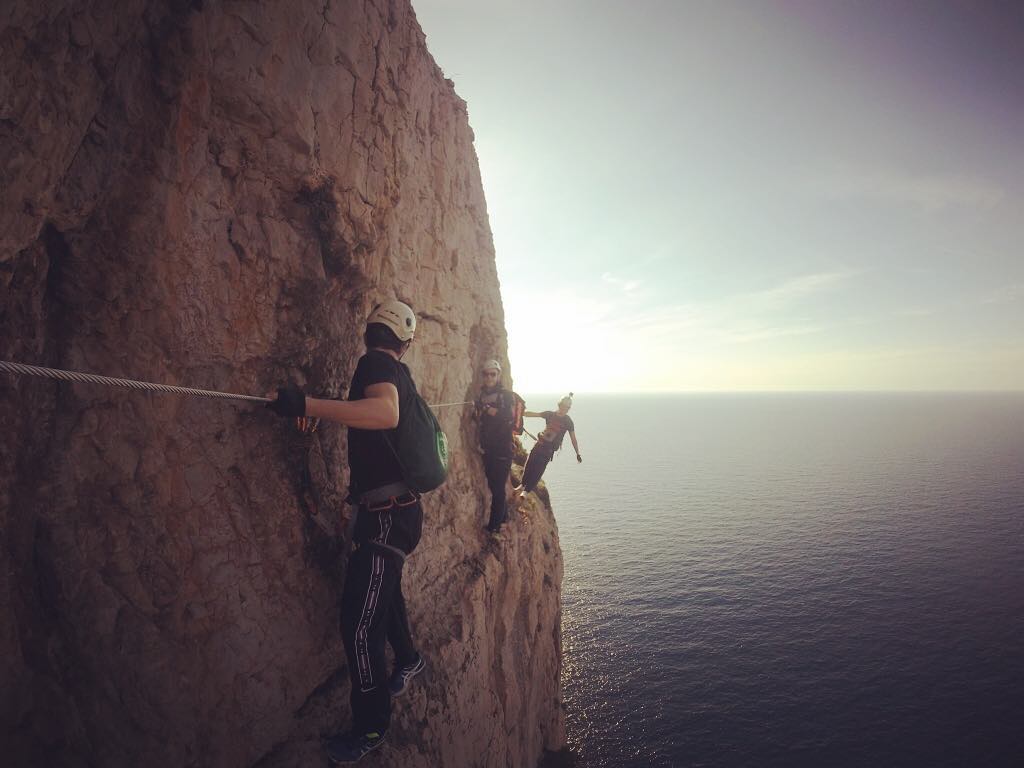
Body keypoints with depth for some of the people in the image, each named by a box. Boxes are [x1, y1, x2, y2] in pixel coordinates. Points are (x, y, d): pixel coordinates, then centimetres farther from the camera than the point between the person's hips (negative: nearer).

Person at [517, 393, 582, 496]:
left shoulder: (568, 422, -5)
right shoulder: (550, 414, 1)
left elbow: (573, 439, -3)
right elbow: (533, 414, 2)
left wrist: (577, 454, -3)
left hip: (549, 449, -3)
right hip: (540, 443, 3)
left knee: (538, 470, -5)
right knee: (529, 465, 8)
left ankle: (526, 490, 6)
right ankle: (523, 485, 30)